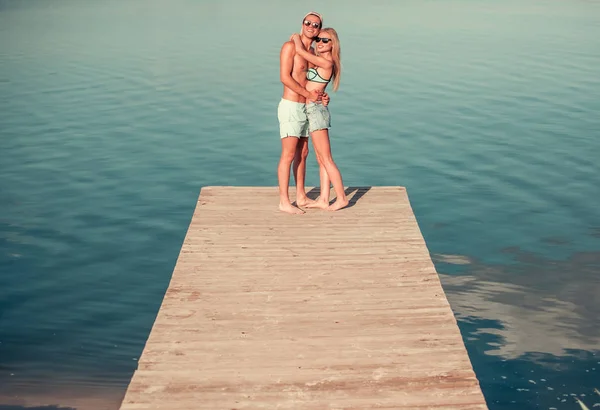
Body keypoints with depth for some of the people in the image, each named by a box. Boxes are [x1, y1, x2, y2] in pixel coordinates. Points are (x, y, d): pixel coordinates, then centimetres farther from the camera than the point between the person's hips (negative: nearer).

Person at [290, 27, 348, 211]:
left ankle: (341, 198, 4)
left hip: (316, 111, -10)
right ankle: (324, 200, 14)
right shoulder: (319, 60, 10)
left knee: (326, 160, -3)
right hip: (315, 111, 10)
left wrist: (296, 37, -1)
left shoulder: (326, 62, -16)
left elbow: (300, 50, -19)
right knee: (321, 160, 10)